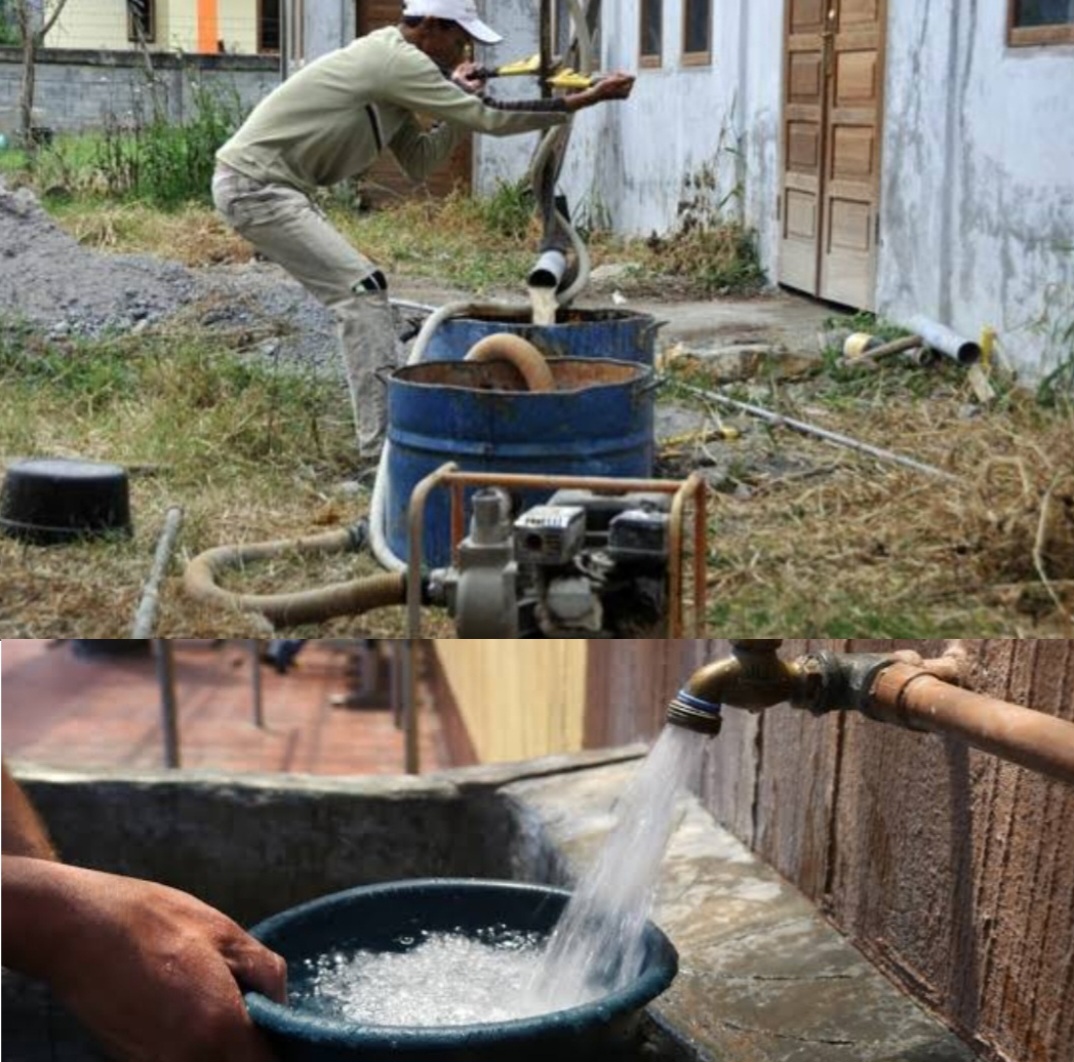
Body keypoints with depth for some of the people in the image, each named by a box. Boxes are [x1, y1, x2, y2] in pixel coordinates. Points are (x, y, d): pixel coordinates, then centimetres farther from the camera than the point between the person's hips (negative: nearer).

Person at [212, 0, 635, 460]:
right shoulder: (399, 61, -16)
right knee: (362, 289, -12)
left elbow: (419, 162, 13)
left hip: (266, 185, 10)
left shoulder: (392, 66, 14)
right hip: (256, 186, -10)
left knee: (358, 290, 13)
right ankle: (385, 447, -12)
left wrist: (460, 98, 4)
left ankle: (383, 432, 17)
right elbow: (489, 119, -17)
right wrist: (580, 101, -13)